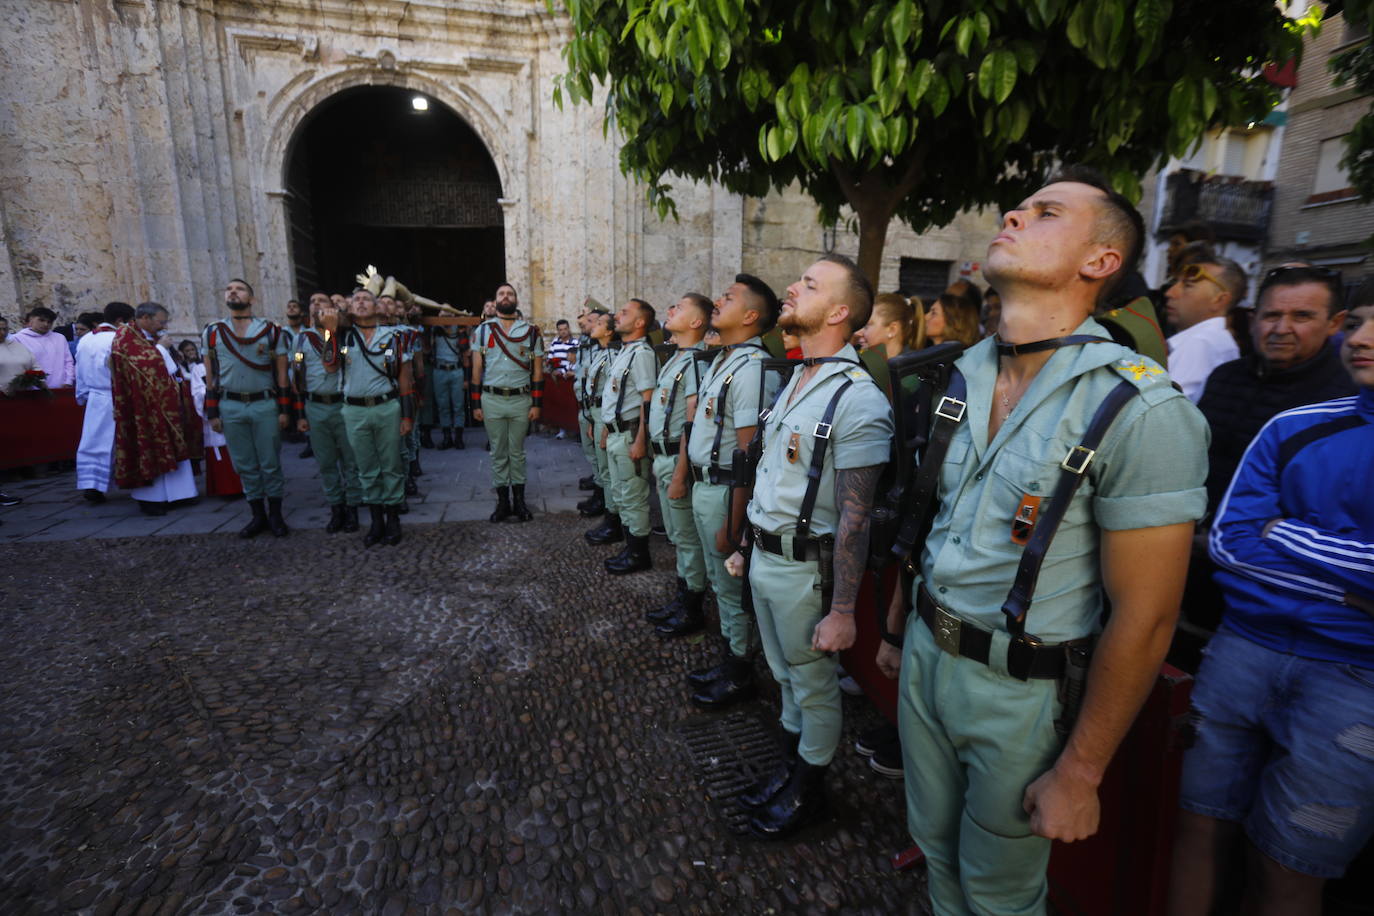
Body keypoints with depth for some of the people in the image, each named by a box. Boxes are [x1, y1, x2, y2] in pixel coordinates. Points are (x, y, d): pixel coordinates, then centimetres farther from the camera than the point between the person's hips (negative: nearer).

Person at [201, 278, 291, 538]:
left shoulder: (271, 330, 2)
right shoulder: (212, 332, 8)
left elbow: (281, 373, 1)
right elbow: (210, 376, 8)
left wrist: (283, 409, -3)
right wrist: (213, 413, 4)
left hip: (265, 404, -2)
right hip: (230, 407, 2)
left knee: (270, 464, 3)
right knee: (245, 466, 8)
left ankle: (275, 515, 16)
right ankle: (258, 516, 19)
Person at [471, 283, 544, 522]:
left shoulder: (531, 332, 4)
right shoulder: (483, 329, 6)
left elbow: (537, 370, 3)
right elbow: (477, 369, 5)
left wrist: (536, 404, -3)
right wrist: (476, 404, 0)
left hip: (521, 400, -1)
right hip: (491, 400, 1)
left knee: (517, 452, 7)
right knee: (498, 453, 7)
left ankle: (519, 500, 16)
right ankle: (503, 501, 16)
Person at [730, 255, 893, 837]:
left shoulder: (857, 400, -20)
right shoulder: (794, 381, 8)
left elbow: (854, 518, -22)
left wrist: (841, 611, -20)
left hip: (805, 568, -8)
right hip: (766, 558, 8)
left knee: (814, 685, 14)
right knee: (786, 676, 24)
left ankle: (809, 789, 36)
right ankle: (791, 766, 45)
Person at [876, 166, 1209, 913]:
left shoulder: (1139, 410, -20)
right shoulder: (960, 376, 0)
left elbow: (1144, 616, -17)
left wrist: (1080, 773, -11)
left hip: (1021, 687, -5)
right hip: (926, 653, 5)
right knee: (935, 844, 26)